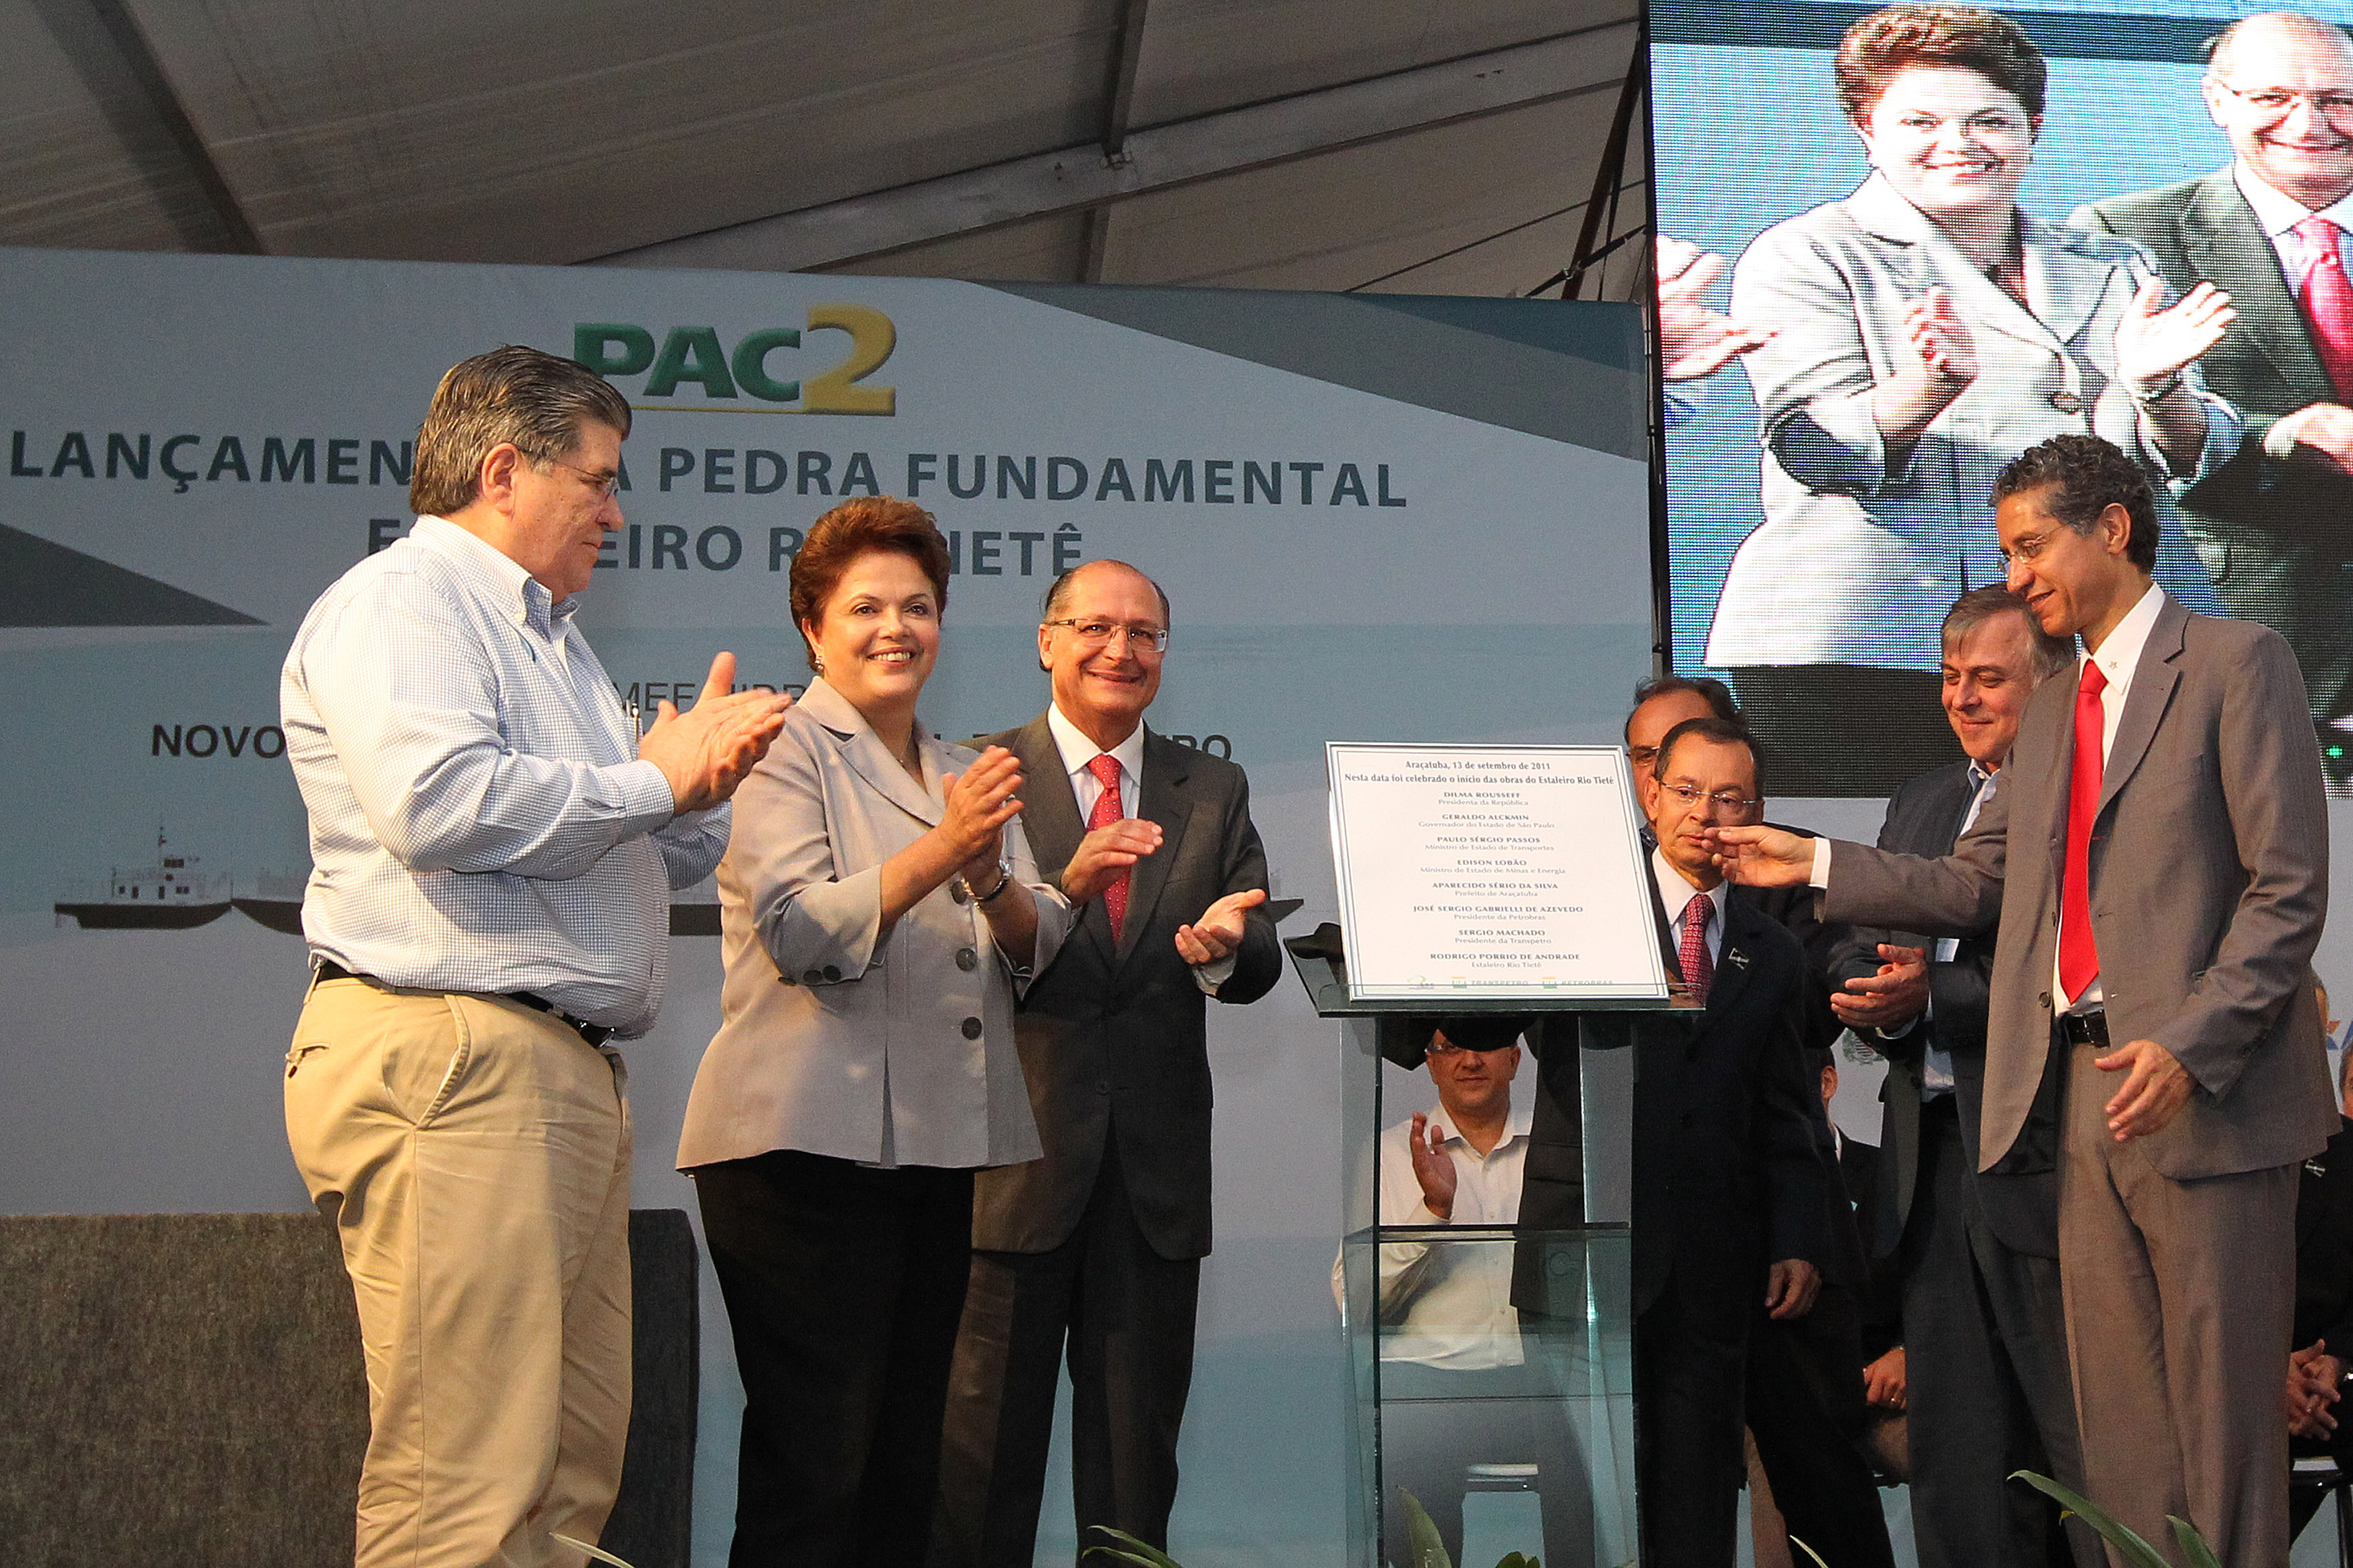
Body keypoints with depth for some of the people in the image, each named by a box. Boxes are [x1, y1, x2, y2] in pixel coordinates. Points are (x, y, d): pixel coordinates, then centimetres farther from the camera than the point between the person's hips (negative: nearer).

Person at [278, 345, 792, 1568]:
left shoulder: (548, 638, 27)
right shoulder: (402, 600, -4)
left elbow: (654, 860, 29)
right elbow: (444, 801, -22)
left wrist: (705, 769, 7)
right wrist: (657, 781, -8)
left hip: (567, 1073, 10)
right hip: (448, 1060, -10)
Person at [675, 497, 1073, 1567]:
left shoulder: (962, 774, 19)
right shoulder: (786, 748, 0)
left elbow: (1039, 948, 11)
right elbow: (798, 931, -13)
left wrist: (991, 877, -10)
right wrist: (940, 851, -23)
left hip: (934, 1146, 7)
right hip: (808, 1148, -7)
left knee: (906, 1460, 10)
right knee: (814, 1464, -7)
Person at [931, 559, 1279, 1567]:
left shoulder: (1214, 793, 12)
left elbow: (1259, 965, 4)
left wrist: (1225, 946, -19)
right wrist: (1068, 887, -28)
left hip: (1156, 1158, 3)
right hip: (1016, 1147, -3)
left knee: (1139, 1428, 11)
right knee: (990, 1422, 3)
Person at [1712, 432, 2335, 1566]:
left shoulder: (2235, 664, -3)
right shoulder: (2049, 713, 20)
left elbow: (2288, 888, -10)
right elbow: (1979, 884, 16)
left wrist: (2189, 1046, -20)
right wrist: (1817, 865, 8)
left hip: (2206, 1094, -6)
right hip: (2082, 1090, 7)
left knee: (2220, 1405, -1)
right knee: (2117, 1419, 8)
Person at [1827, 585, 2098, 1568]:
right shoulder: (1921, 803, 20)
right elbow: (1863, 957, 17)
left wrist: (1935, 996, -21)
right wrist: (1877, 1002, -5)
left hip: (2042, 1160, -7)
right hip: (1934, 1152, 7)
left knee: (2088, 1449, -2)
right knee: (1956, 1459, 12)